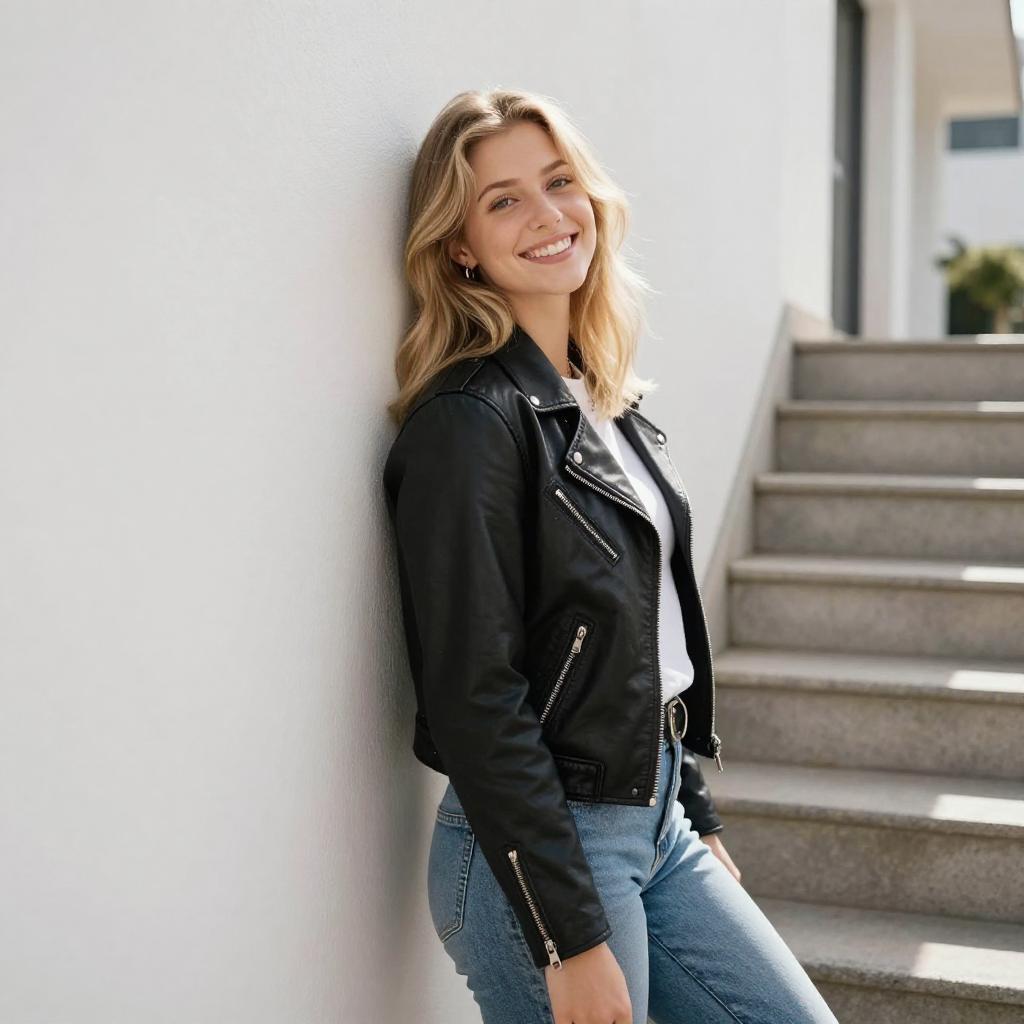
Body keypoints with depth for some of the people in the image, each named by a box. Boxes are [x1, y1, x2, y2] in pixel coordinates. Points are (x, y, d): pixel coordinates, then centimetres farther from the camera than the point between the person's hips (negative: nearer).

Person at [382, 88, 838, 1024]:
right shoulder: (468, 422, -17)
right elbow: (477, 701, -20)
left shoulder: (609, 404, 8)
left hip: (656, 825, 8)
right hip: (536, 851, -8)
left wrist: (700, 819, 16)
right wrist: (571, 937, -19)